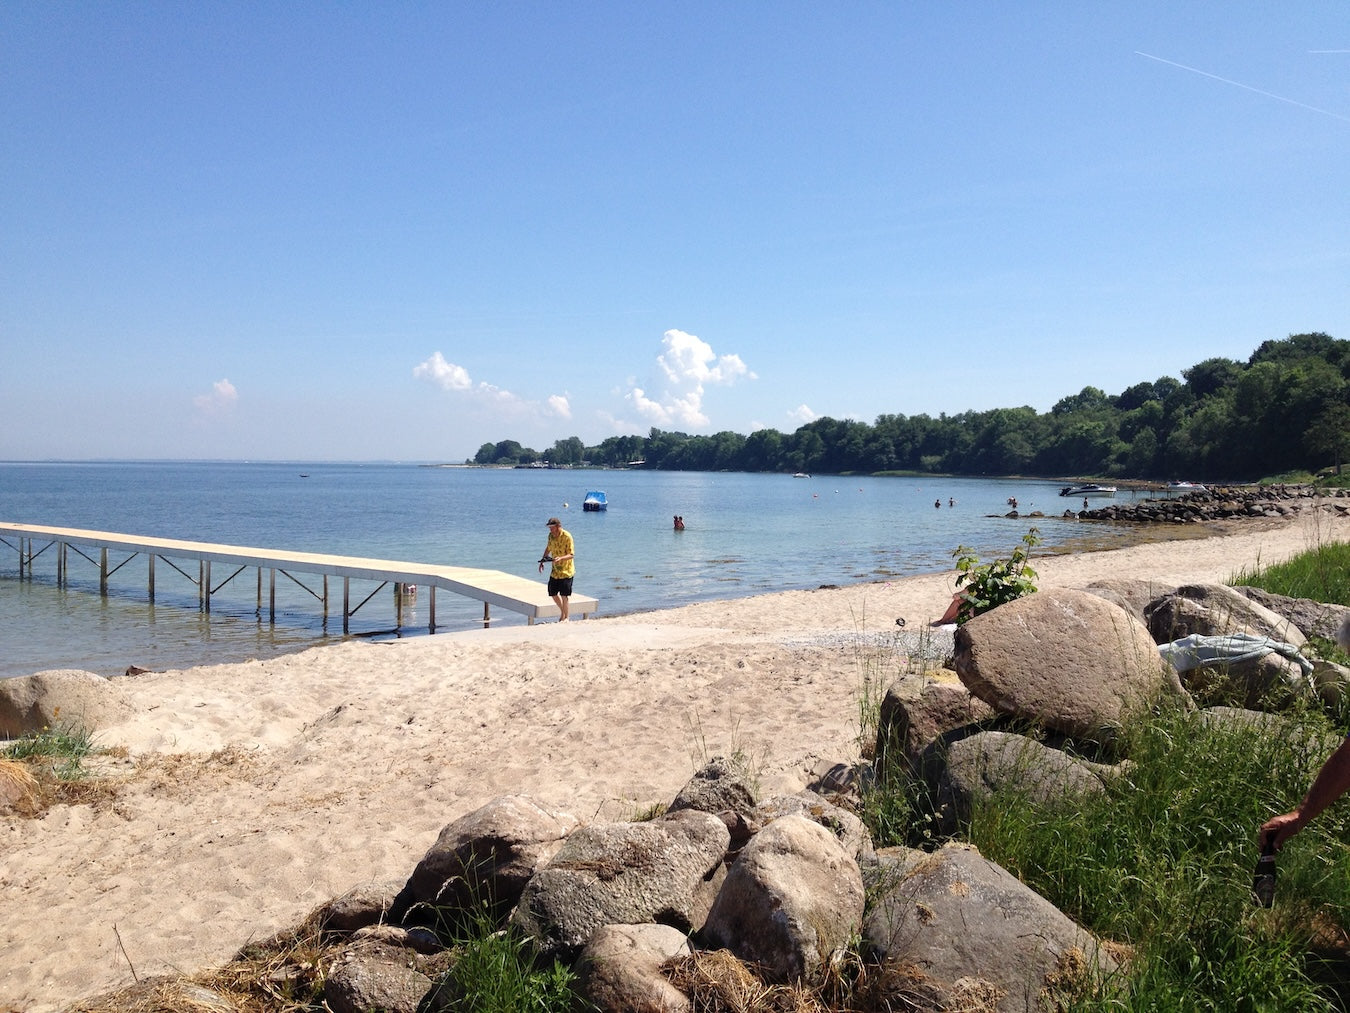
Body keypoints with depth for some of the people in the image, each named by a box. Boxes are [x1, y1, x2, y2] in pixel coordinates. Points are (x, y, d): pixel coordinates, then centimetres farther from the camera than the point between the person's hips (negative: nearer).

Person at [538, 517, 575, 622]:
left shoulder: (567, 537, -19)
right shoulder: (551, 535, 1)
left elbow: (571, 555, -20)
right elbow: (548, 548, 18)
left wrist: (560, 558, -37)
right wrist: (542, 561, 9)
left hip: (566, 571, -7)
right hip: (555, 570, 7)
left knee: (564, 595, -4)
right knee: (553, 593, 11)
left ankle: (565, 617, 10)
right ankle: (562, 611, 34)